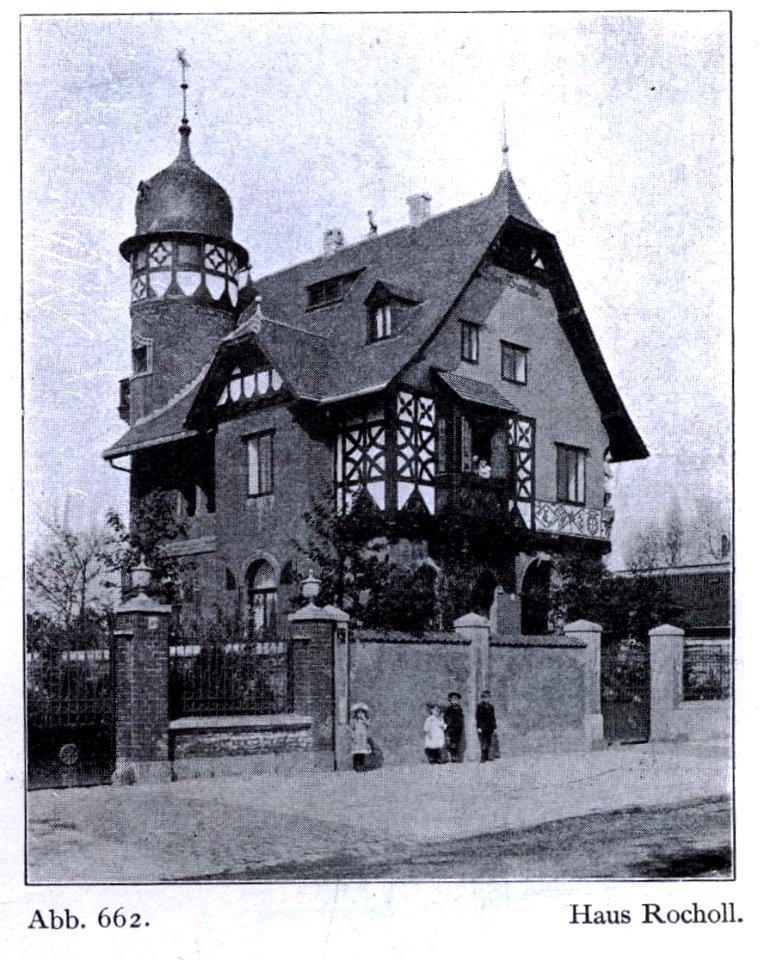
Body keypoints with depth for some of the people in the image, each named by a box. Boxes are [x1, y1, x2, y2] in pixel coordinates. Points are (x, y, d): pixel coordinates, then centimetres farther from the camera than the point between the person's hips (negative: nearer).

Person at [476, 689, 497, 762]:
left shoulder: (490, 706, 15)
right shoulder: (480, 706, -3)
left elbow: (493, 718, 17)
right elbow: (478, 717, -7)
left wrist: (494, 727, 14)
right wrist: (479, 727, -14)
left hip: (490, 728, 6)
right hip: (482, 728, -6)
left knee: (489, 742, 5)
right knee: (484, 743, -8)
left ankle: (487, 756, 10)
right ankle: (483, 758, -6)